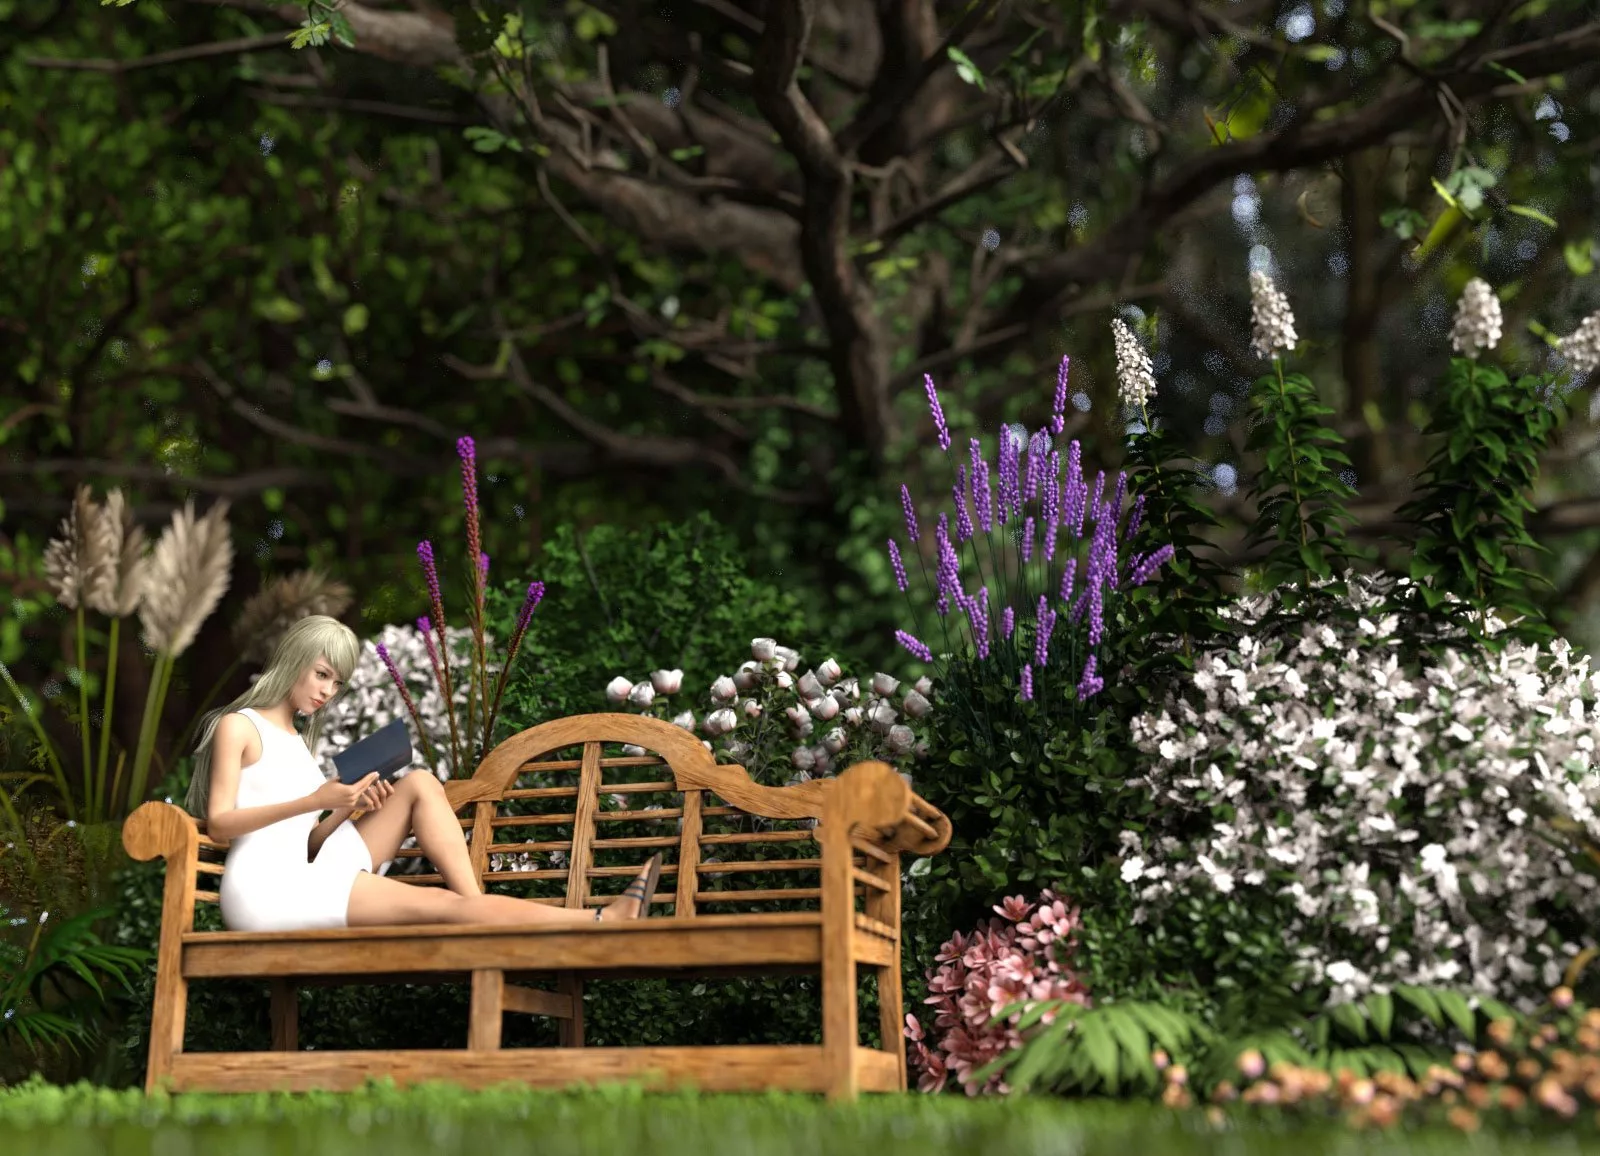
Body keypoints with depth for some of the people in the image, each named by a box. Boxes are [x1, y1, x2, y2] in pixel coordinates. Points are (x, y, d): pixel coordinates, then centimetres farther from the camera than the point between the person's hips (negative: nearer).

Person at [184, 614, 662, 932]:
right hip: (264, 890, -8)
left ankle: (479, 912, -19)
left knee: (418, 784, -3)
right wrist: (314, 801, -17)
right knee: (441, 905, -19)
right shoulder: (238, 726, 4)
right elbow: (219, 823, -8)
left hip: (305, 878, 8)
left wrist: (347, 807, -2)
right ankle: (602, 921, -25)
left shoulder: (297, 740, 25)